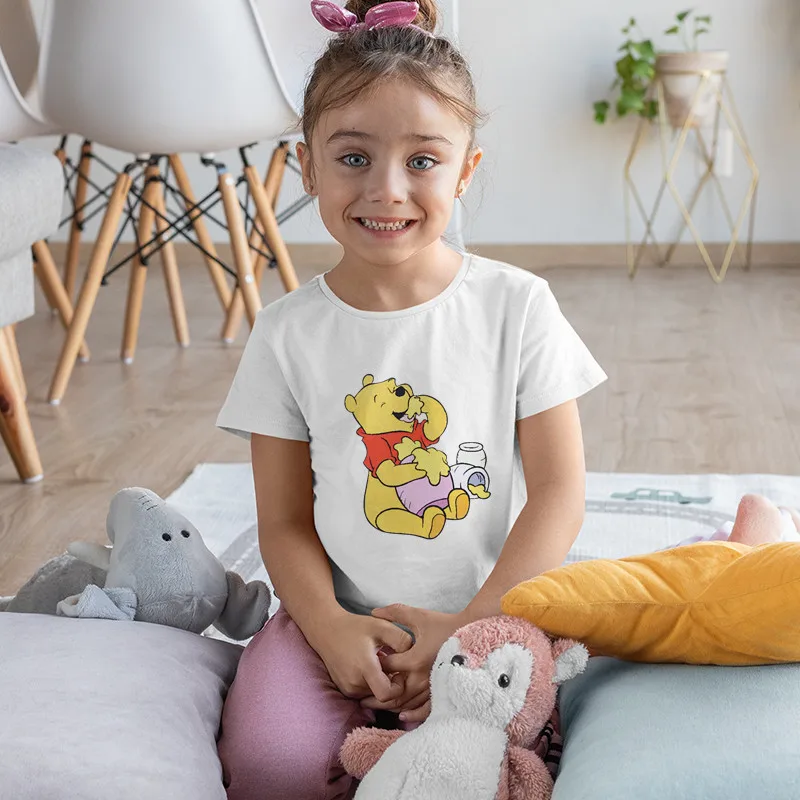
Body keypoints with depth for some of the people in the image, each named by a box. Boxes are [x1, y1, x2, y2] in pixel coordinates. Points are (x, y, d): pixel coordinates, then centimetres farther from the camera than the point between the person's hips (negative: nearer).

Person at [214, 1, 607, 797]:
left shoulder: (516, 305, -5)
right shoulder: (288, 333, -1)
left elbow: (558, 489, -5)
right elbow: (284, 520, 2)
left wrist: (472, 626, -15)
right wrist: (327, 625, -17)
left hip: (490, 615, 0)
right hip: (342, 616, 1)